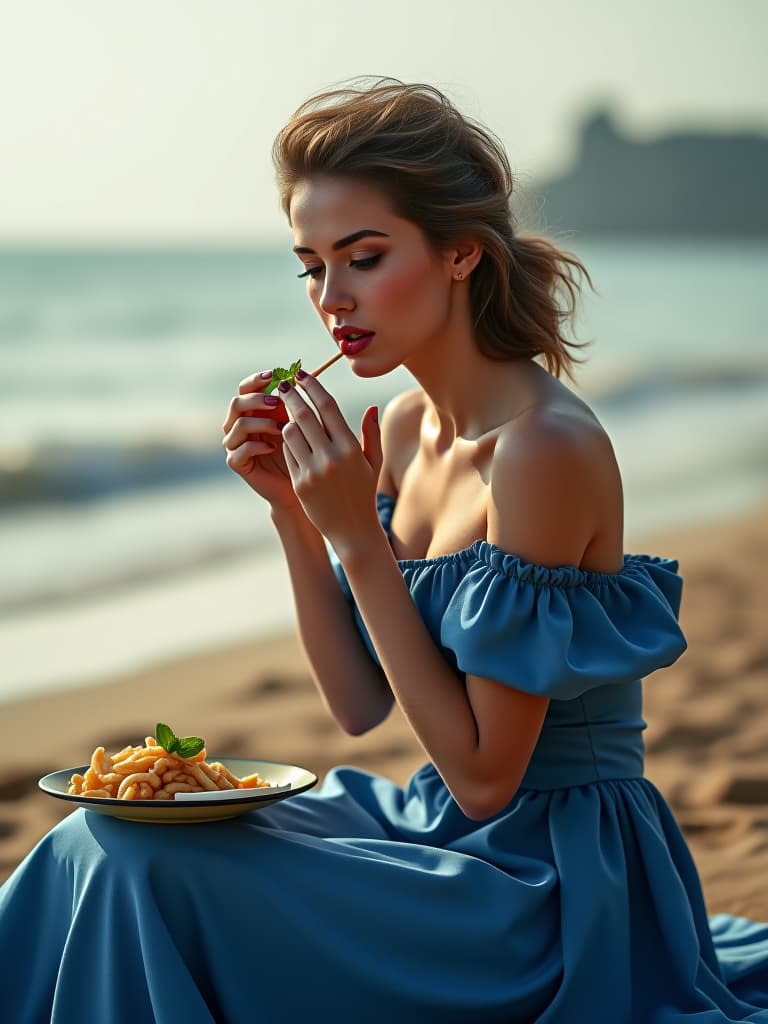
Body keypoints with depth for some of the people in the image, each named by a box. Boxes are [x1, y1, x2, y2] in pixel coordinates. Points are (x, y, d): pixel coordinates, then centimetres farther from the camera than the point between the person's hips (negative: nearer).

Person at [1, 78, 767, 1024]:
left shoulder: (546, 447, -22)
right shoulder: (406, 425, 4)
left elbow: (483, 775, -20)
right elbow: (361, 704, 8)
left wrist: (356, 536, -22)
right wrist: (293, 510, -3)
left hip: (550, 879, -8)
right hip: (446, 837, 8)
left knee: (135, 867, -19)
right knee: (103, 847, -6)